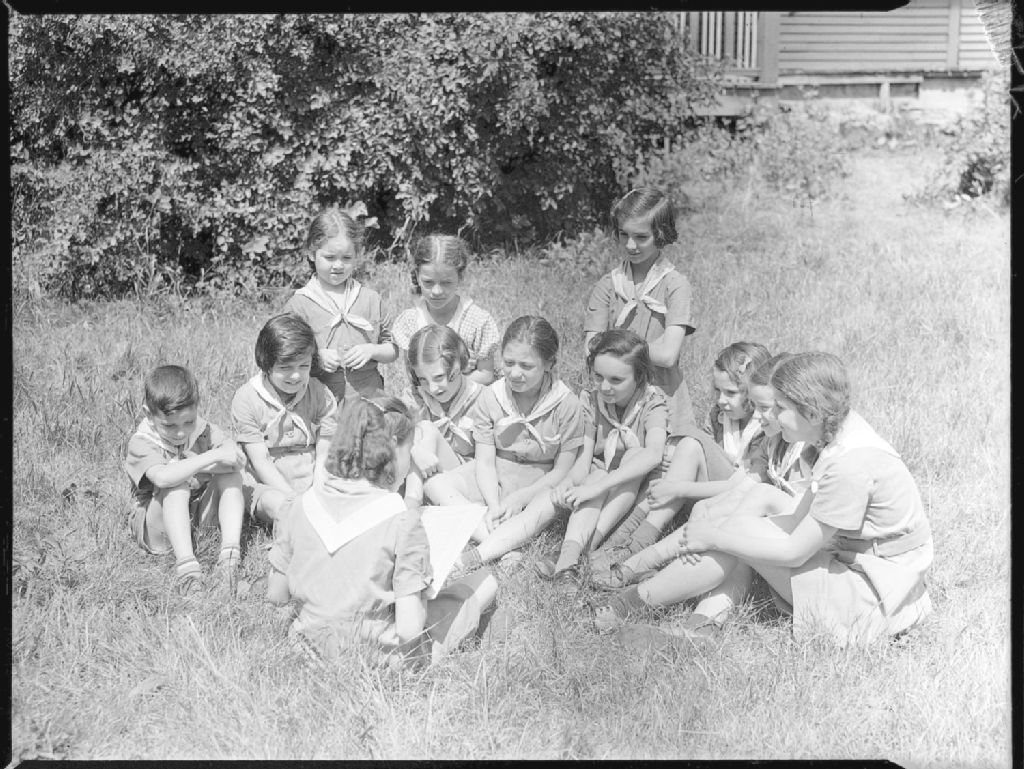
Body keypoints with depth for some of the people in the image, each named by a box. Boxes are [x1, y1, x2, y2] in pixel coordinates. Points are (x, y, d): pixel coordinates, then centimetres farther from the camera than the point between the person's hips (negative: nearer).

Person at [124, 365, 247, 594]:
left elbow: (238, 459, -17)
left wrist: (189, 467, -24)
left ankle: (229, 552, -30)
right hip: (157, 528, -4)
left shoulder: (204, 430, -3)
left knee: (230, 474, -18)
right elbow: (163, 477, -39)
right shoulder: (141, 443, -17)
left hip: (201, 513, 4)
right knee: (177, 485, -32)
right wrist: (212, 457, -38)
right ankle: (185, 563, -43)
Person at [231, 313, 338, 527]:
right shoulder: (246, 399, -8)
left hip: (314, 482, 3)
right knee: (277, 503, -38)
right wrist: (294, 497, -21)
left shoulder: (321, 396, 1)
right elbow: (260, 462, -10)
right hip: (269, 487, -3)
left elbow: (325, 455, 0)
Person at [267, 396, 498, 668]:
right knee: (486, 582, 10)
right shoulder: (402, 521, -19)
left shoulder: (303, 505, -5)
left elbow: (276, 594, 3)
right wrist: (421, 591, -1)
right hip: (376, 655, -5)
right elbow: (409, 629, -22)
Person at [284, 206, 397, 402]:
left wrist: (371, 351, -5)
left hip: (369, 396, 2)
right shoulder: (298, 304, 1)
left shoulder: (370, 299, 9)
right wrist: (317, 358, -14)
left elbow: (393, 349, 15)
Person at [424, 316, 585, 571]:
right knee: (435, 485, -20)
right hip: (493, 481, 3)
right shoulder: (491, 397, -10)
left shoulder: (567, 404, -16)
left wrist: (519, 497, -22)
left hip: (539, 485, -3)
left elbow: (562, 470, -11)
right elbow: (485, 461, -9)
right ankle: (505, 547, -33)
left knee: (551, 503, -39)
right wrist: (494, 506, -25)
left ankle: (476, 556, -46)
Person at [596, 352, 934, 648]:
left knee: (728, 532, -12)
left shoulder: (850, 464, -27)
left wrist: (716, 537, -11)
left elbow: (794, 552, -20)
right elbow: (801, 518, 5)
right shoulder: (840, 432, 2)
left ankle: (634, 600, 1)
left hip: (872, 600, -9)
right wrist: (718, 535, -2)